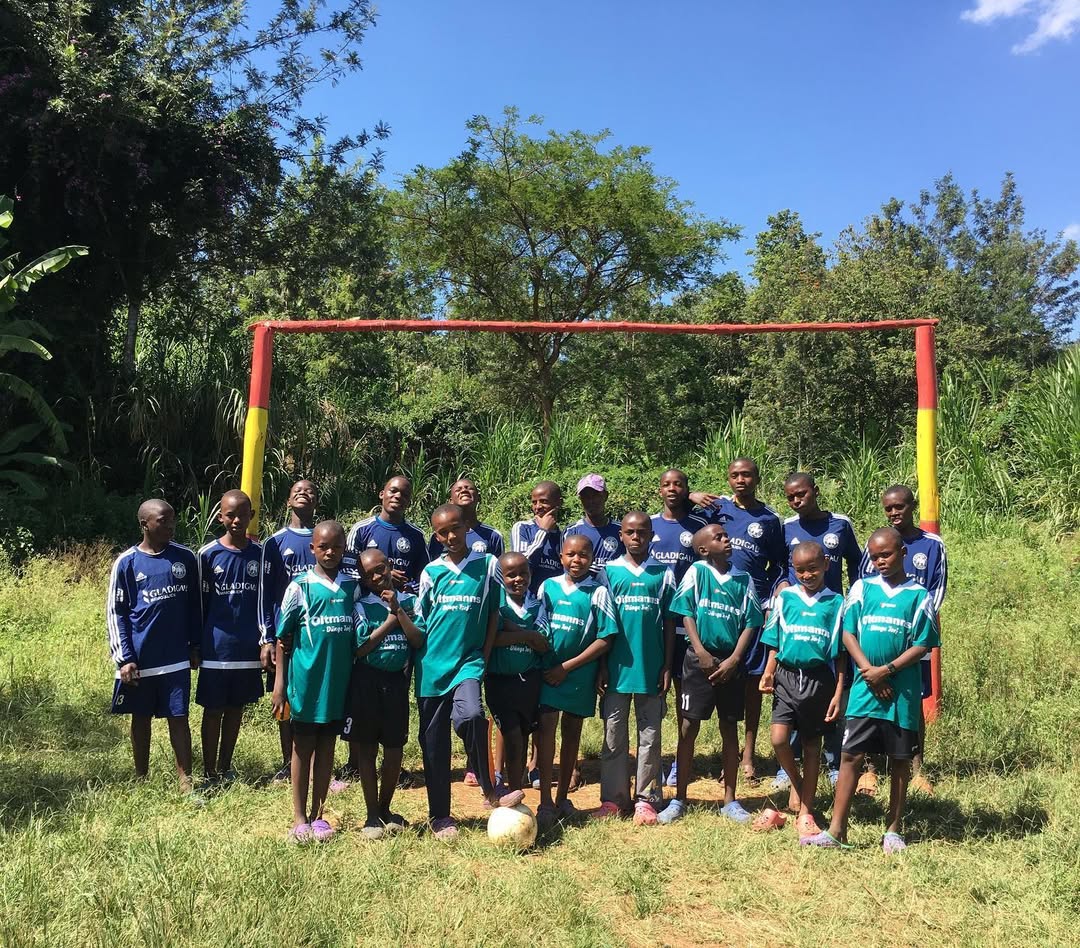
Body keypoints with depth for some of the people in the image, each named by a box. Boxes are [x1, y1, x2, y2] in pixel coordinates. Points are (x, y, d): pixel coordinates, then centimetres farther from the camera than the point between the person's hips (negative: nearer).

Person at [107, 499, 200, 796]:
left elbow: (195, 604, 9)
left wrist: (195, 645, 10)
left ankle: (185, 782, 9)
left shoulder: (186, 558, 1)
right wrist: (124, 658, -7)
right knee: (141, 718, 12)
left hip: (176, 657, 1)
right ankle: (141, 780, 26)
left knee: (178, 717, 2)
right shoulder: (127, 562, -4)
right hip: (139, 658, -1)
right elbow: (116, 612, -2)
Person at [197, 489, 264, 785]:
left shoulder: (259, 553, 1)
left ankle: (226, 768, 27)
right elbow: (200, 603, 1)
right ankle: (210, 774, 17)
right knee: (213, 710, 6)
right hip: (216, 647, -2)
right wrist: (196, 645, 2)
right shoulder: (208, 554, -5)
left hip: (248, 647, 2)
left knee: (236, 708, 13)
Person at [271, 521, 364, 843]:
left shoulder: (351, 586, 4)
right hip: (306, 677, -3)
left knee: (327, 746, 11)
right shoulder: (300, 586, -5)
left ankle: (318, 815, 22)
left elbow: (360, 634, 13)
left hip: (338, 679, 3)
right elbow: (283, 637, -2)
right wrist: (280, 681, -4)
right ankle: (299, 818, 17)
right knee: (303, 746, 7)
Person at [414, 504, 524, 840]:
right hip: (432, 665, 2)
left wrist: (483, 658, 0)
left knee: (470, 715, -28)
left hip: (469, 661, -2)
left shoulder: (487, 564, 1)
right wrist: (418, 662, 7)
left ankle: (489, 791, -9)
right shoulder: (431, 572, 5)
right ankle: (439, 816, 21)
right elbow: (419, 622, 12)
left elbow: (494, 614, 5)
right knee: (433, 741, 6)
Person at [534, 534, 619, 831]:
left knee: (572, 732, 10)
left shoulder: (598, 592, -5)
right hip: (547, 670, 1)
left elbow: (605, 639, -7)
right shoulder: (548, 586, 2)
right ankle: (545, 802, -3)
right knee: (546, 728, -8)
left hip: (580, 674, -1)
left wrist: (567, 667, -10)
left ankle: (562, 798, 23)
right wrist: (541, 663, 0)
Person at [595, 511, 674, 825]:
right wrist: (602, 666, 0)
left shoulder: (663, 573, 4)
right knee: (614, 735, 6)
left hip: (651, 667, 0)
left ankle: (646, 799, 15)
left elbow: (669, 623, 6)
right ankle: (613, 798, 15)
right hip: (617, 667, 0)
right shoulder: (609, 571, 3)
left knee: (649, 735, 7)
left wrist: (667, 667, 1)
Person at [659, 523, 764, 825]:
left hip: (731, 662, 3)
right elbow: (687, 613, -4)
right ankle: (679, 799, 10)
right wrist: (702, 654, -11)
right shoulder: (696, 572, -1)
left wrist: (734, 659, -7)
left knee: (729, 729, 9)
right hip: (700, 659, -2)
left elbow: (750, 622, 3)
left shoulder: (743, 580, 5)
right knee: (689, 727, 1)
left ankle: (730, 800, 20)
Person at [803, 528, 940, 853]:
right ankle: (836, 830, 3)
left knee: (900, 760, 9)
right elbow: (848, 634, 1)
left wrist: (887, 670, -13)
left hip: (903, 691, 0)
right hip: (865, 688, 1)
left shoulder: (919, 595, 1)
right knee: (851, 755, -2)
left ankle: (893, 830, 22)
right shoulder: (862, 588, 5)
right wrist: (870, 672, -10)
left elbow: (922, 645, -3)